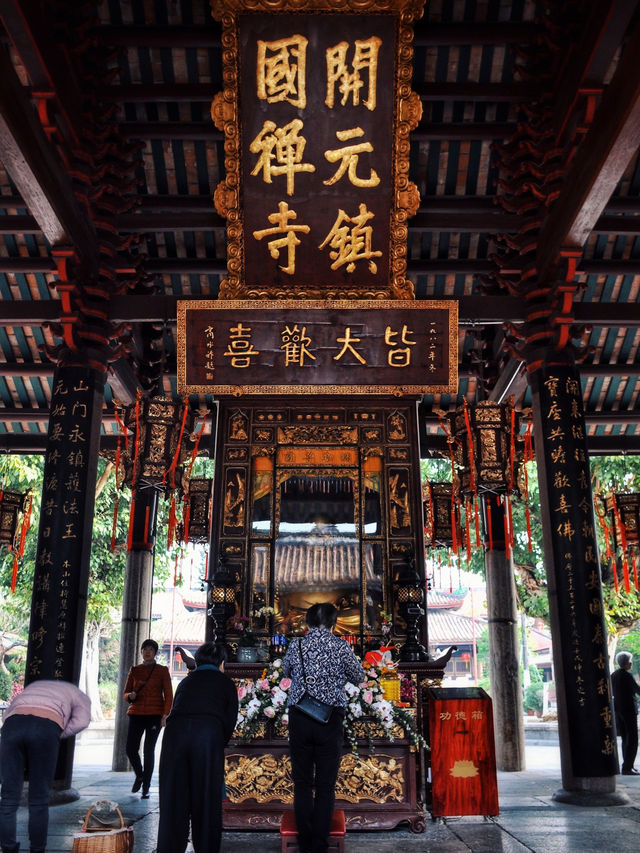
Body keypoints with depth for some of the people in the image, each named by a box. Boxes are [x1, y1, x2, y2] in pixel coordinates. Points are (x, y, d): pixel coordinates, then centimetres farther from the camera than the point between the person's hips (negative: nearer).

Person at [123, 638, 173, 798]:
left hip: (155, 715, -2)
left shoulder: (162, 670, 4)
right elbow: (125, 693, 13)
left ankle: (146, 788, 6)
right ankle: (139, 776, 25)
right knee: (130, 749, -4)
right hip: (136, 714, 3)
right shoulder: (134, 671, 10)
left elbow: (168, 695, 1)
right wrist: (130, 696, -11)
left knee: (149, 750, -5)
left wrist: (165, 714, -11)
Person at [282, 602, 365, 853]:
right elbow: (358, 677, 10)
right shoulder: (341, 647, -3)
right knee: (325, 787, 7)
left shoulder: (296, 646, 1)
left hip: (299, 718, 1)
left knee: (302, 784, 11)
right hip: (330, 719, -1)